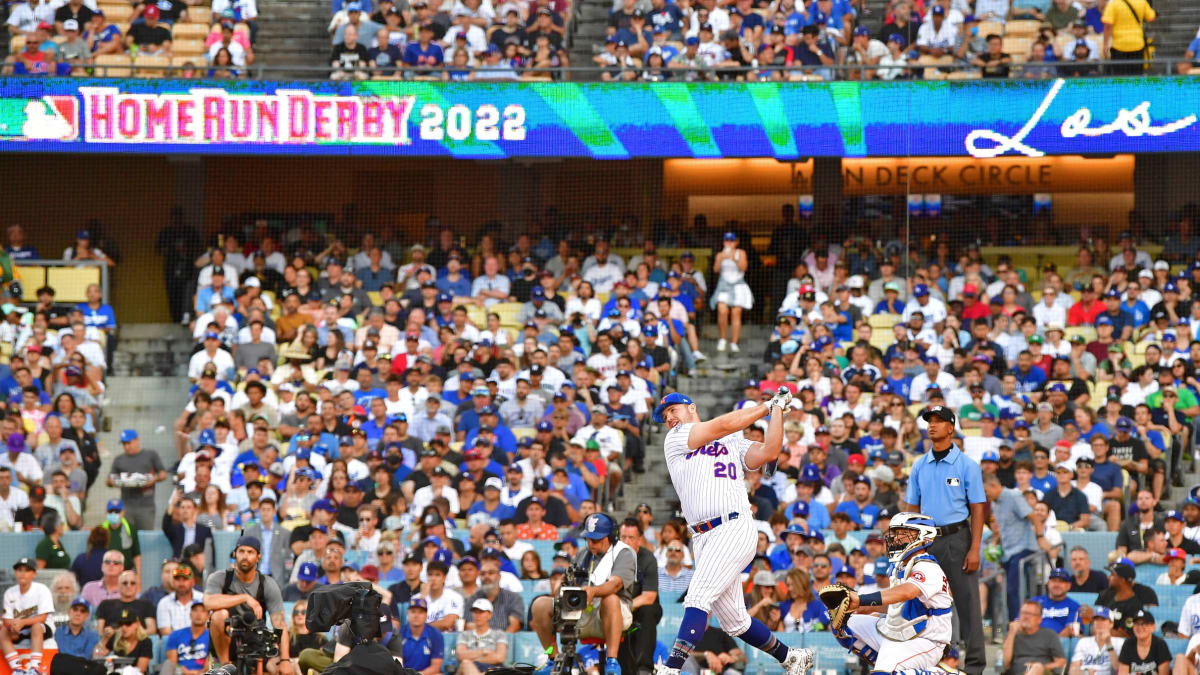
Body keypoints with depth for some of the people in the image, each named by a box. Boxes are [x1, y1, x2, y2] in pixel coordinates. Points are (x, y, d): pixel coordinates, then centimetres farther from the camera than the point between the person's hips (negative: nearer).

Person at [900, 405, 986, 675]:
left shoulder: (967, 465, -1)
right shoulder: (919, 466, 11)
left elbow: (977, 509, -4)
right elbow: (911, 506, 15)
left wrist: (974, 549, -12)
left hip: (956, 538, -4)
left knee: (967, 601, -5)